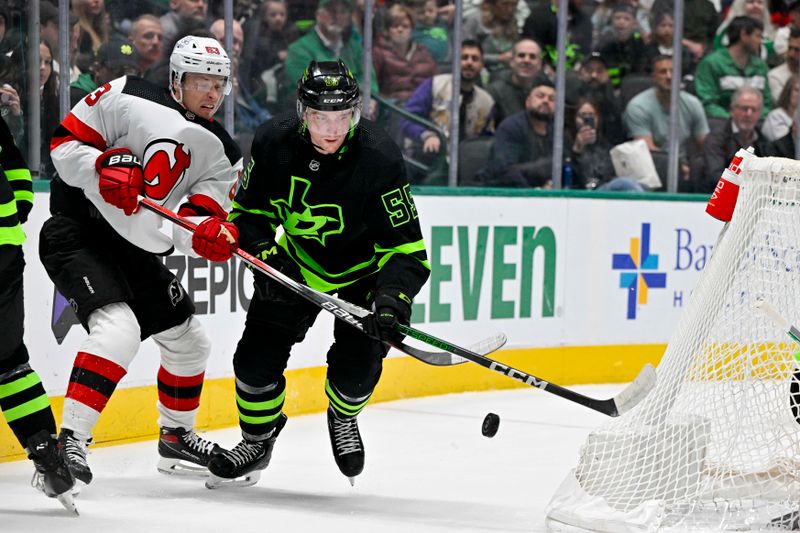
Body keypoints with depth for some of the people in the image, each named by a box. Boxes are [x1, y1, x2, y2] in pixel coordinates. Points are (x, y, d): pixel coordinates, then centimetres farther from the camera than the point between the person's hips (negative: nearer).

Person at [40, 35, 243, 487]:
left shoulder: (222, 156, 1)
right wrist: (103, 168, -27)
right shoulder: (125, 98, -12)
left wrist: (208, 234, -31)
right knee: (118, 327, -29)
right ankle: (70, 441, -31)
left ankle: (177, 436, 36)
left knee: (189, 342, 14)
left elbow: (183, 230, -8)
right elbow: (66, 142, -8)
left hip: (135, 248, 8)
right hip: (76, 233, -7)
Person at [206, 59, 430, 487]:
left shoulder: (379, 158, -31)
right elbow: (248, 210, -4)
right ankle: (258, 440, 24)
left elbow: (405, 247, -30)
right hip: (297, 263, 3)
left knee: (357, 366, -14)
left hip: (364, 268, -3)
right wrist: (266, 253, -21)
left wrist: (393, 296, -46)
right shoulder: (274, 142, -22)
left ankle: (342, 419, 23)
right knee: (257, 355, -4)